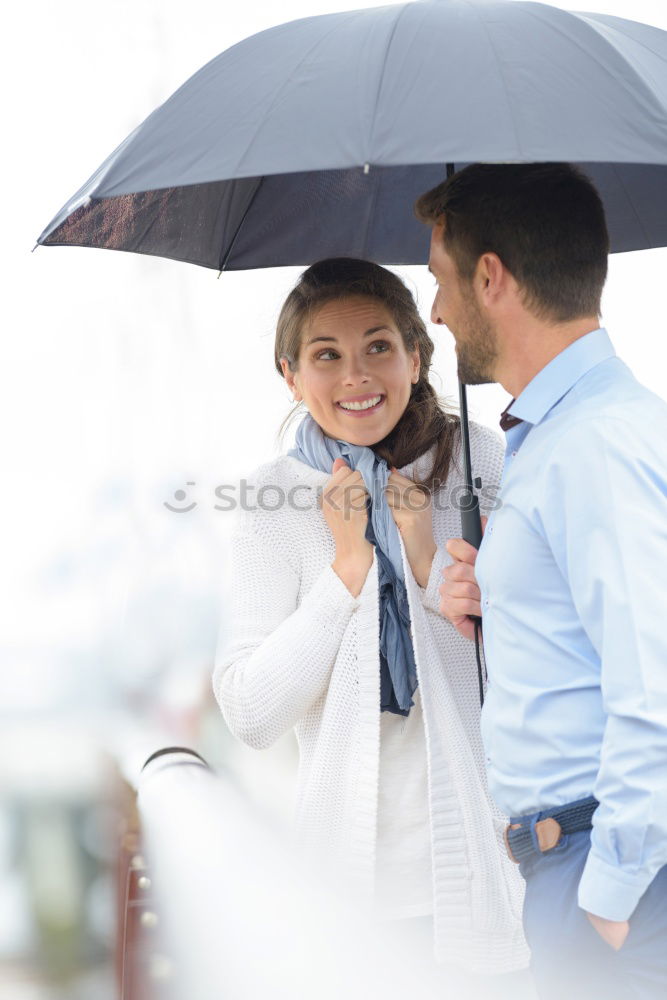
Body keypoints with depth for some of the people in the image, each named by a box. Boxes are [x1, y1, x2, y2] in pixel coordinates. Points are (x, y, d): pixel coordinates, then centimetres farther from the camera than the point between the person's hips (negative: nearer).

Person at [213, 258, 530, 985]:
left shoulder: (481, 463, 0)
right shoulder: (276, 502, -1)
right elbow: (250, 715, -8)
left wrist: (430, 562, -15)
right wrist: (348, 569, -13)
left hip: (490, 842, 0)